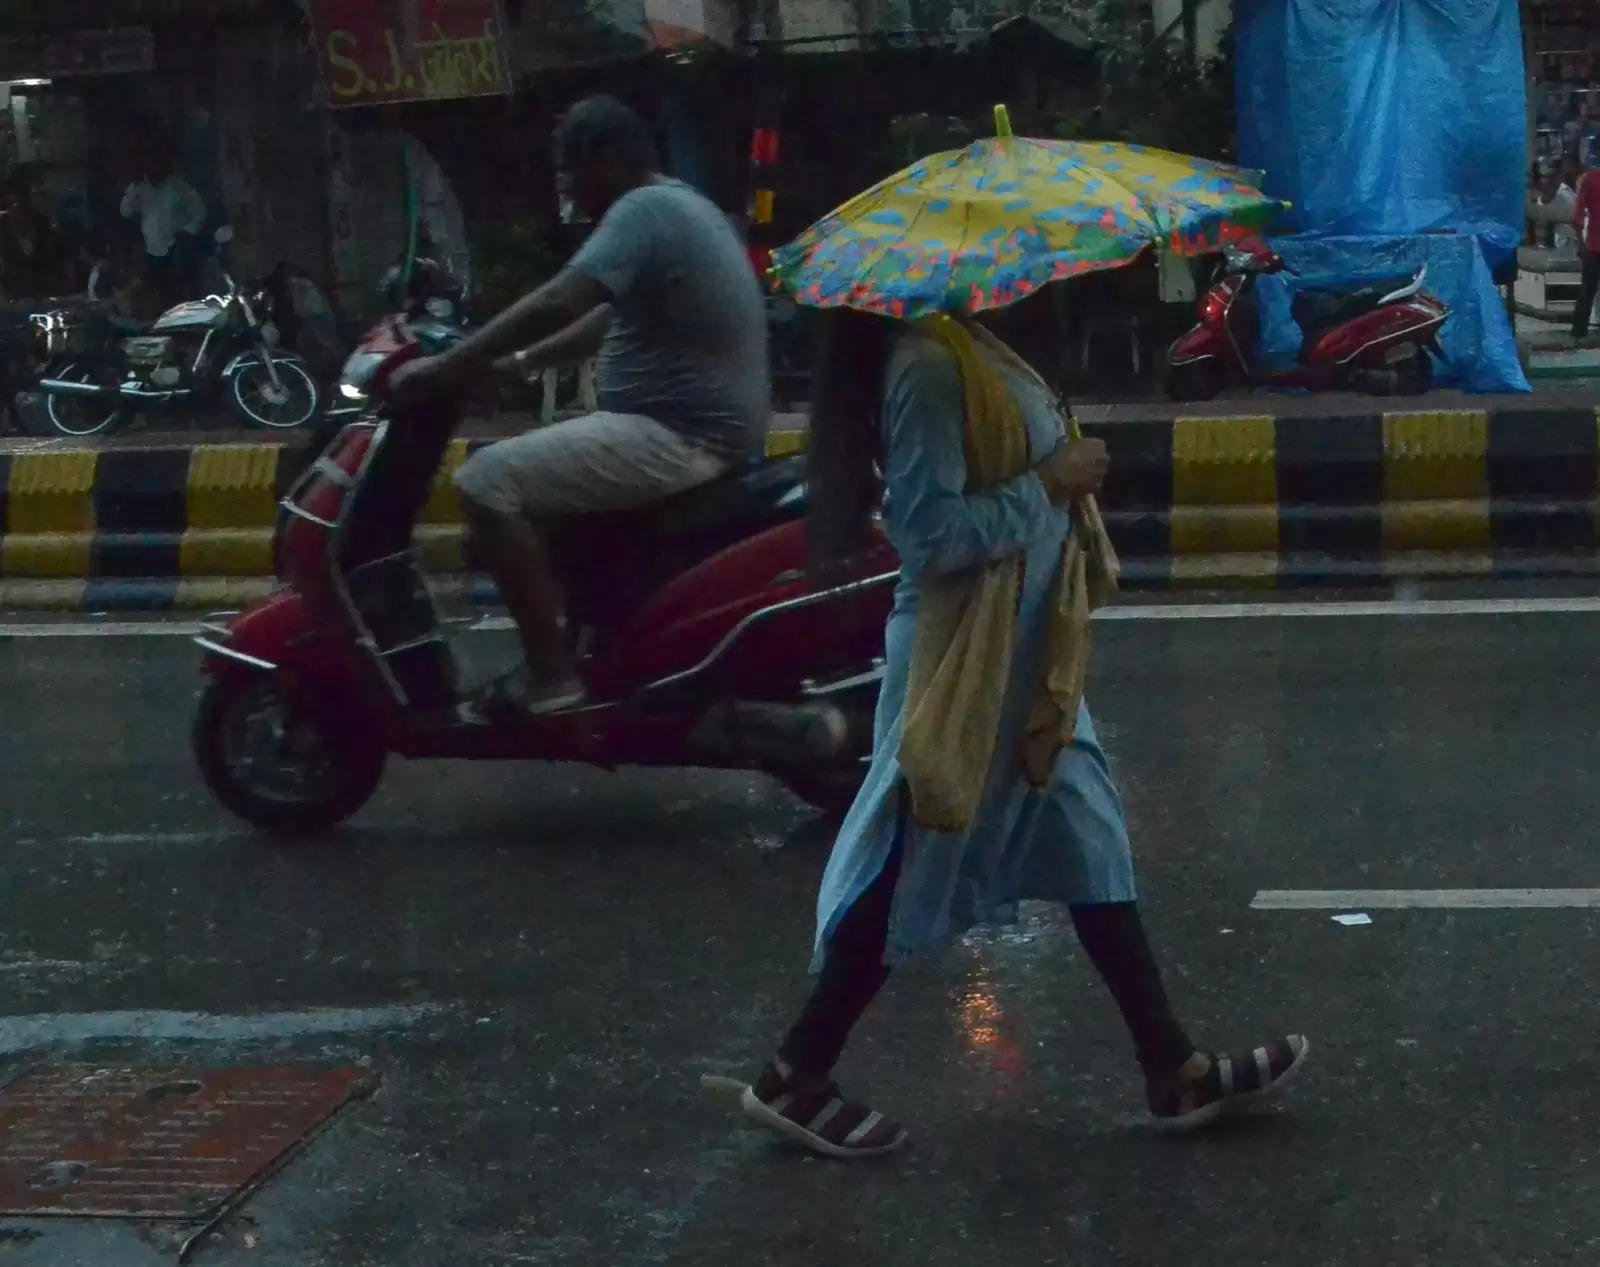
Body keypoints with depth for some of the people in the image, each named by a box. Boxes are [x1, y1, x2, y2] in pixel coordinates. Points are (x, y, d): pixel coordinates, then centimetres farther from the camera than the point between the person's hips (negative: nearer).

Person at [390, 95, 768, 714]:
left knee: (489, 481, -16)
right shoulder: (676, 205, 18)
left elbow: (558, 303, -26)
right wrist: (523, 361, 24)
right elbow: (610, 317, 28)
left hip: (679, 435, -11)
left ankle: (552, 670, -13)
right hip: (700, 428, 11)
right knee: (523, 470, 25)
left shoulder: (645, 210, -15)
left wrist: (445, 367, -22)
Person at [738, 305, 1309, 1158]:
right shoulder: (927, 367, -22)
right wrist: (1047, 485, -19)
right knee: (916, 866, 1)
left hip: (1025, 655, 10)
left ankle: (1174, 1070, 23)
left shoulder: (963, 348, 7)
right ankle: (795, 1079, 16)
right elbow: (932, 533, -26)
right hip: (968, 665, -10)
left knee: (1091, 845, 14)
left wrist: (1058, 472, 3)